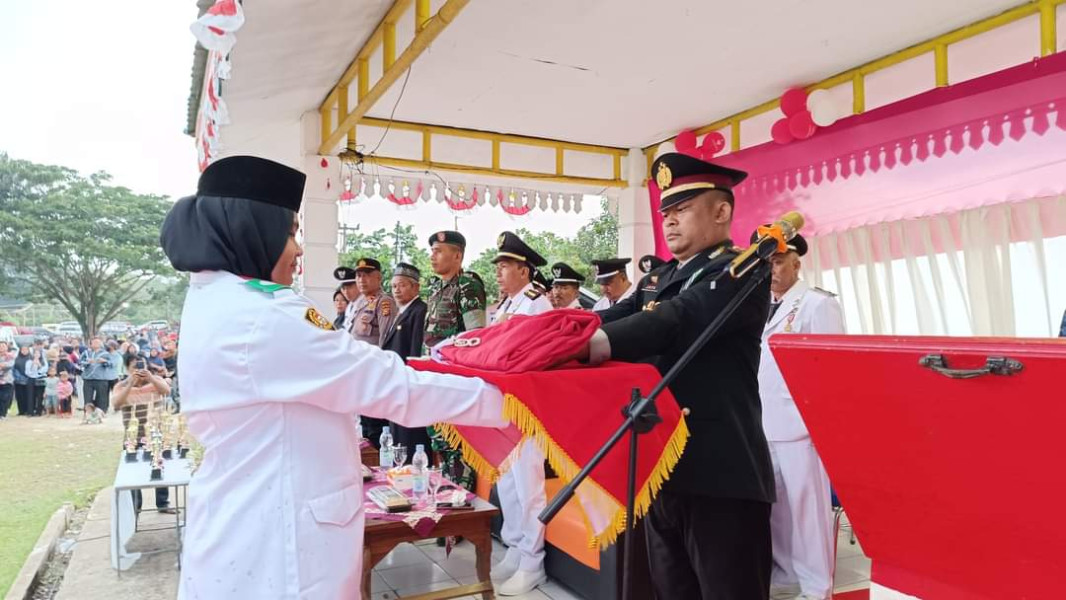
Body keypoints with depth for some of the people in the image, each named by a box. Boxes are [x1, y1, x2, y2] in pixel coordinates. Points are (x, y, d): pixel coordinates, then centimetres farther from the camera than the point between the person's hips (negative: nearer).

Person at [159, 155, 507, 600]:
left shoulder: (214, 303, 8)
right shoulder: (261, 318, -24)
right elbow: (389, 385, -21)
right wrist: (502, 398, -13)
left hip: (248, 529, 10)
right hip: (271, 547, -10)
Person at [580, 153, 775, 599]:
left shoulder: (742, 273, -7)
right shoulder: (659, 279, 18)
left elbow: (678, 322, -25)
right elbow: (615, 319, 4)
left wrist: (598, 342, -40)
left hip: (722, 473, -7)